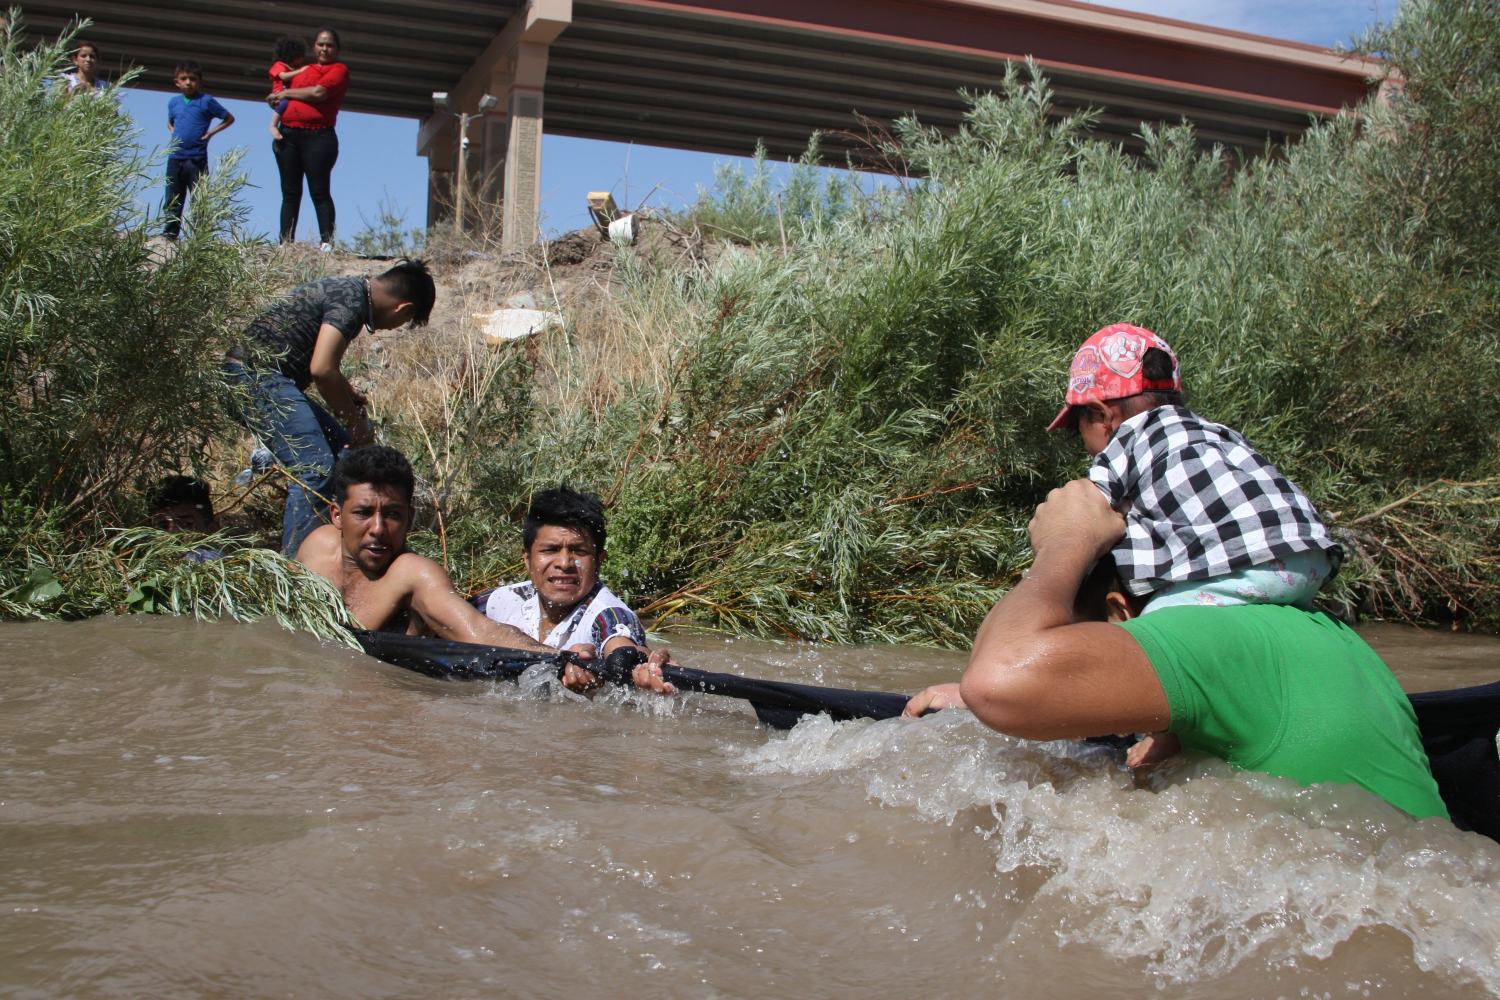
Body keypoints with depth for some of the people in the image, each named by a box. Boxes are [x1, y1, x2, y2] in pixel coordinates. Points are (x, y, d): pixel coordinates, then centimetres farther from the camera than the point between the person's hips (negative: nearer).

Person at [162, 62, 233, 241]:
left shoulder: (206, 101, -1)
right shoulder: (173, 101, 13)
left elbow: (229, 119, 5)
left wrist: (210, 132, -3)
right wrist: (173, 132, 9)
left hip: (197, 159, -4)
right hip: (175, 158, 4)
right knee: (172, 202, 6)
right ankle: (169, 235, 11)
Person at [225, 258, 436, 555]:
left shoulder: (349, 288, 17)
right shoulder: (351, 300, -15)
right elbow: (321, 369, -23)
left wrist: (348, 394, 40)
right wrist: (356, 421, -11)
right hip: (255, 375, -11)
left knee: (341, 448, 13)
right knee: (316, 467, -18)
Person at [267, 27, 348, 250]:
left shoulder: (339, 70, 4)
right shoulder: (303, 69, 22)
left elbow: (319, 92, -12)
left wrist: (286, 93, 0)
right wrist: (275, 100, 9)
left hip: (318, 137, -6)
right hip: (288, 135, 6)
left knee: (320, 192, -8)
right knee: (290, 192, 4)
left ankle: (327, 242, -8)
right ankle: (286, 242, 3)